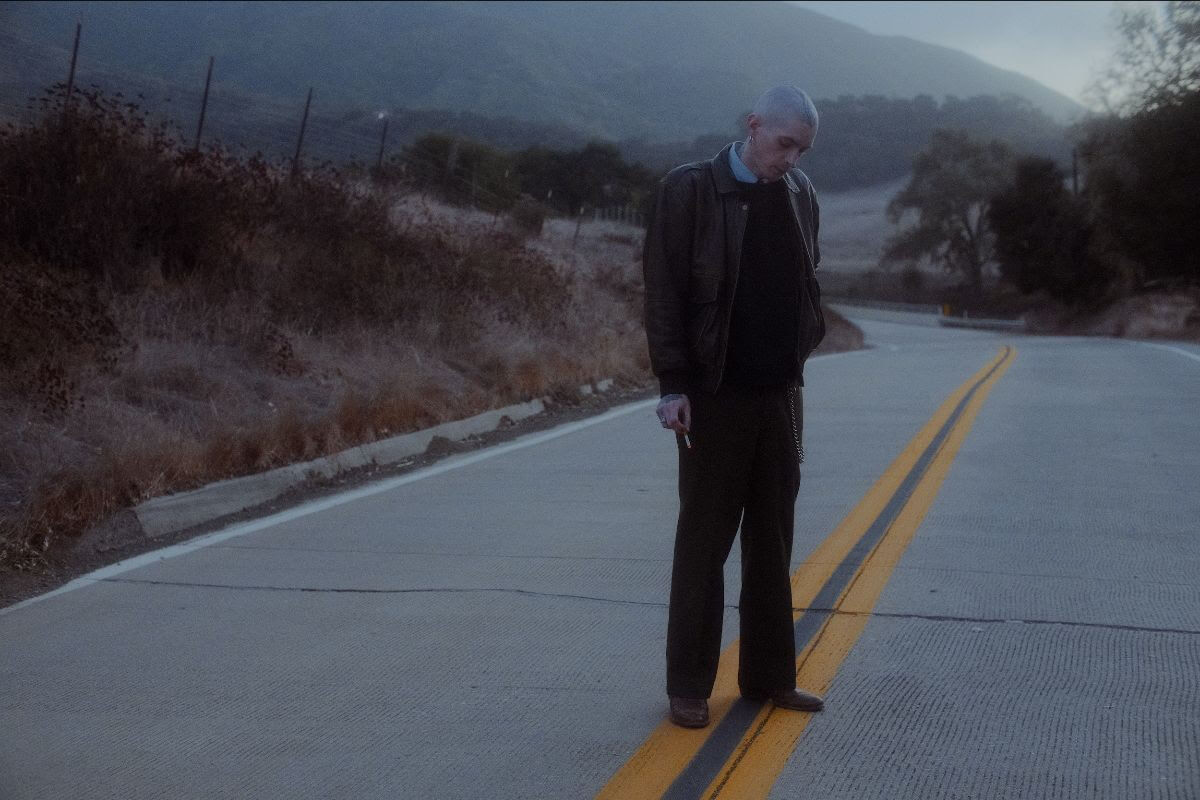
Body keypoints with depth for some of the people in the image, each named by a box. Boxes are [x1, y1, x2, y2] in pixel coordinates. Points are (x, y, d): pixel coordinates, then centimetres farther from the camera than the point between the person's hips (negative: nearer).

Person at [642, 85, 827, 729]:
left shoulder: (800, 195, 8)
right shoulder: (690, 190, -7)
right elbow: (663, 292, -10)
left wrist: (799, 352, 6)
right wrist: (672, 386, -14)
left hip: (781, 393, 5)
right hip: (715, 397, -5)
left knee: (772, 543, 11)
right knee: (703, 543, 3)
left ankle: (769, 676, 22)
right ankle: (688, 687, 12)